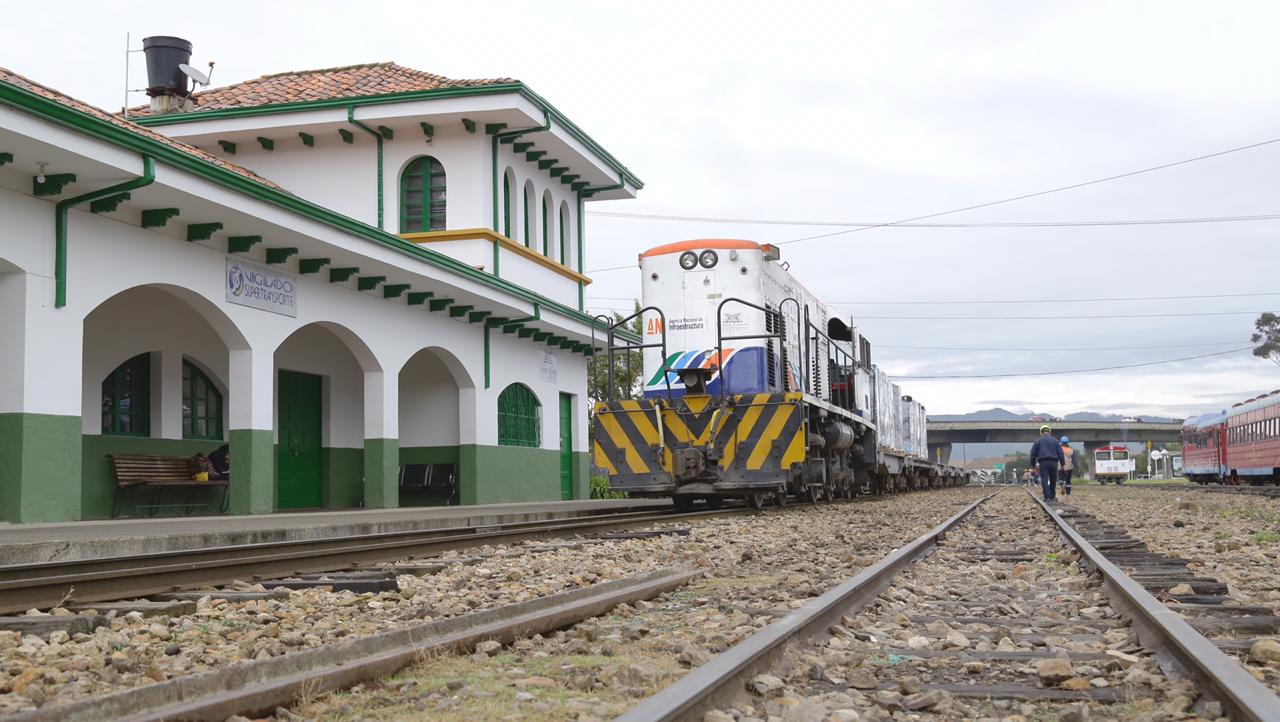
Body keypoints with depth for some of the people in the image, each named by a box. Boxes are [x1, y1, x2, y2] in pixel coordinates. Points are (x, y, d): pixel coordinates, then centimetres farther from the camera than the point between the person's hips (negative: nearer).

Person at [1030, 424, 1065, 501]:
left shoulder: (1038, 441, 9)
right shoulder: (1055, 441, 13)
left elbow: (1033, 454, 7)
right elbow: (1060, 453, 9)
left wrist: (1033, 464, 14)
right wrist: (1062, 463, 13)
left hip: (1043, 463, -2)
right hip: (1054, 462, 2)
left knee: (1044, 480, -6)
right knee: (1053, 480, 14)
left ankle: (1047, 497, -16)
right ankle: (1052, 496, 22)